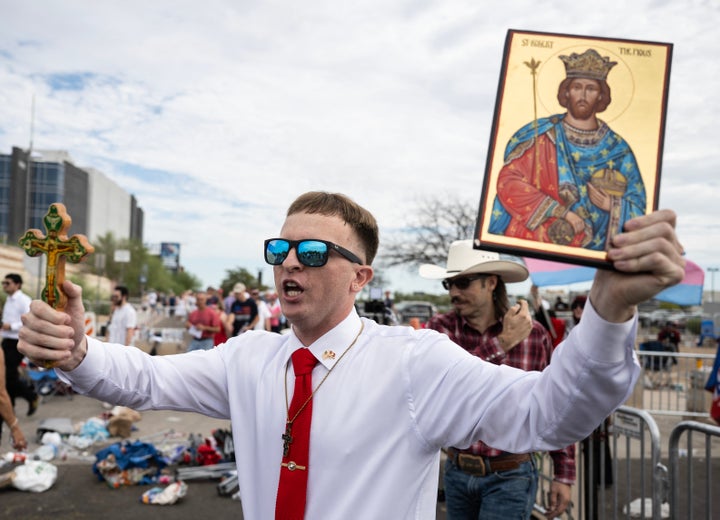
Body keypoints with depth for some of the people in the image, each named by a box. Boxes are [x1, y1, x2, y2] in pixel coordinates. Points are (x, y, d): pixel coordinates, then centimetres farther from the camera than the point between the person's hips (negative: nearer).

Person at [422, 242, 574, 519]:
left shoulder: (534, 334, -9)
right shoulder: (440, 327, -9)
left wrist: (564, 475, 1)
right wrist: (502, 342, -25)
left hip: (508, 477, -2)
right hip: (456, 472, 2)